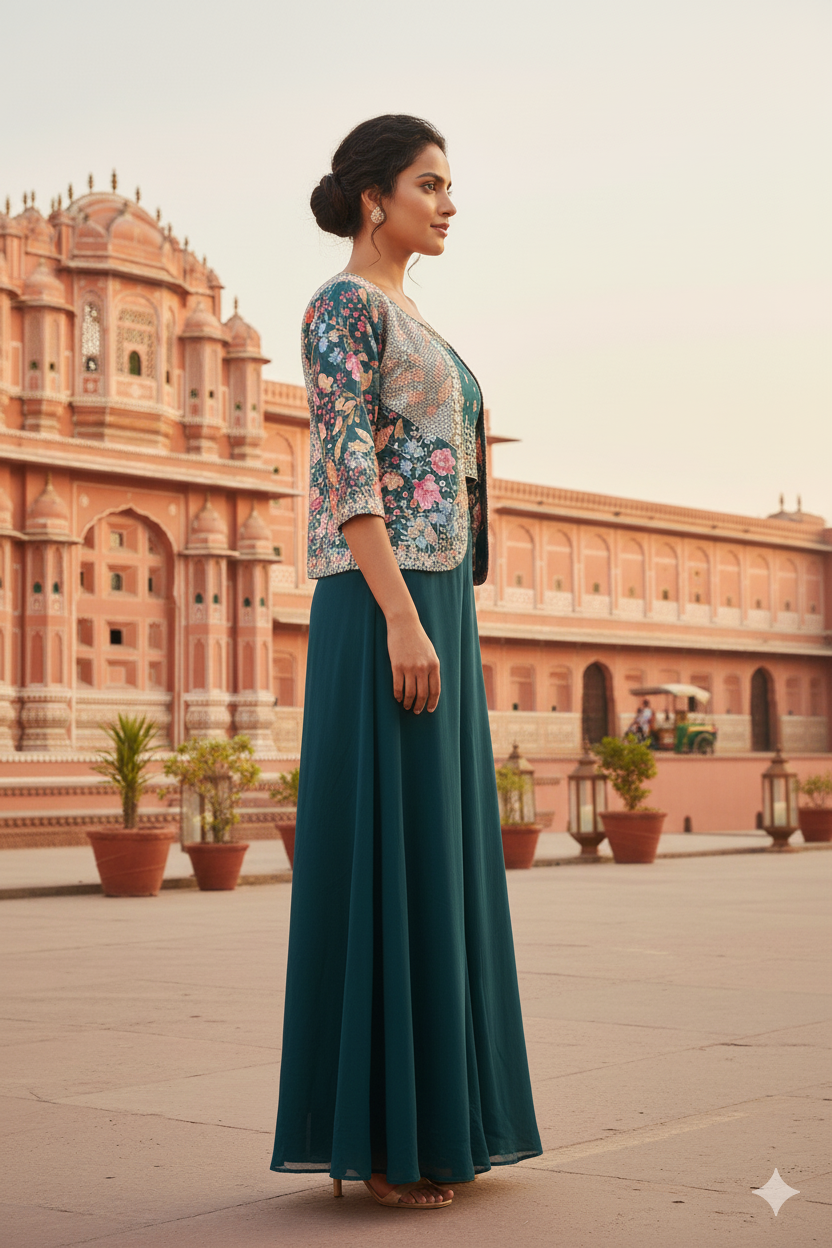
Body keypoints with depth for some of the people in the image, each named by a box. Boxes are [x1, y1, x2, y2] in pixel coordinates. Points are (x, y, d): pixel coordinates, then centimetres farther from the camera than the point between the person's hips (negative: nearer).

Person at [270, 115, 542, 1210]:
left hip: (436, 602, 10)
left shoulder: (410, 324, 23)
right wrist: (404, 622, -22)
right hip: (384, 604, -10)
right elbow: (346, 472, -16)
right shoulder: (343, 305, -5)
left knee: (438, 847, 8)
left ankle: (429, 1122, 14)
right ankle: (375, 1132, -3)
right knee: (385, 848, -9)